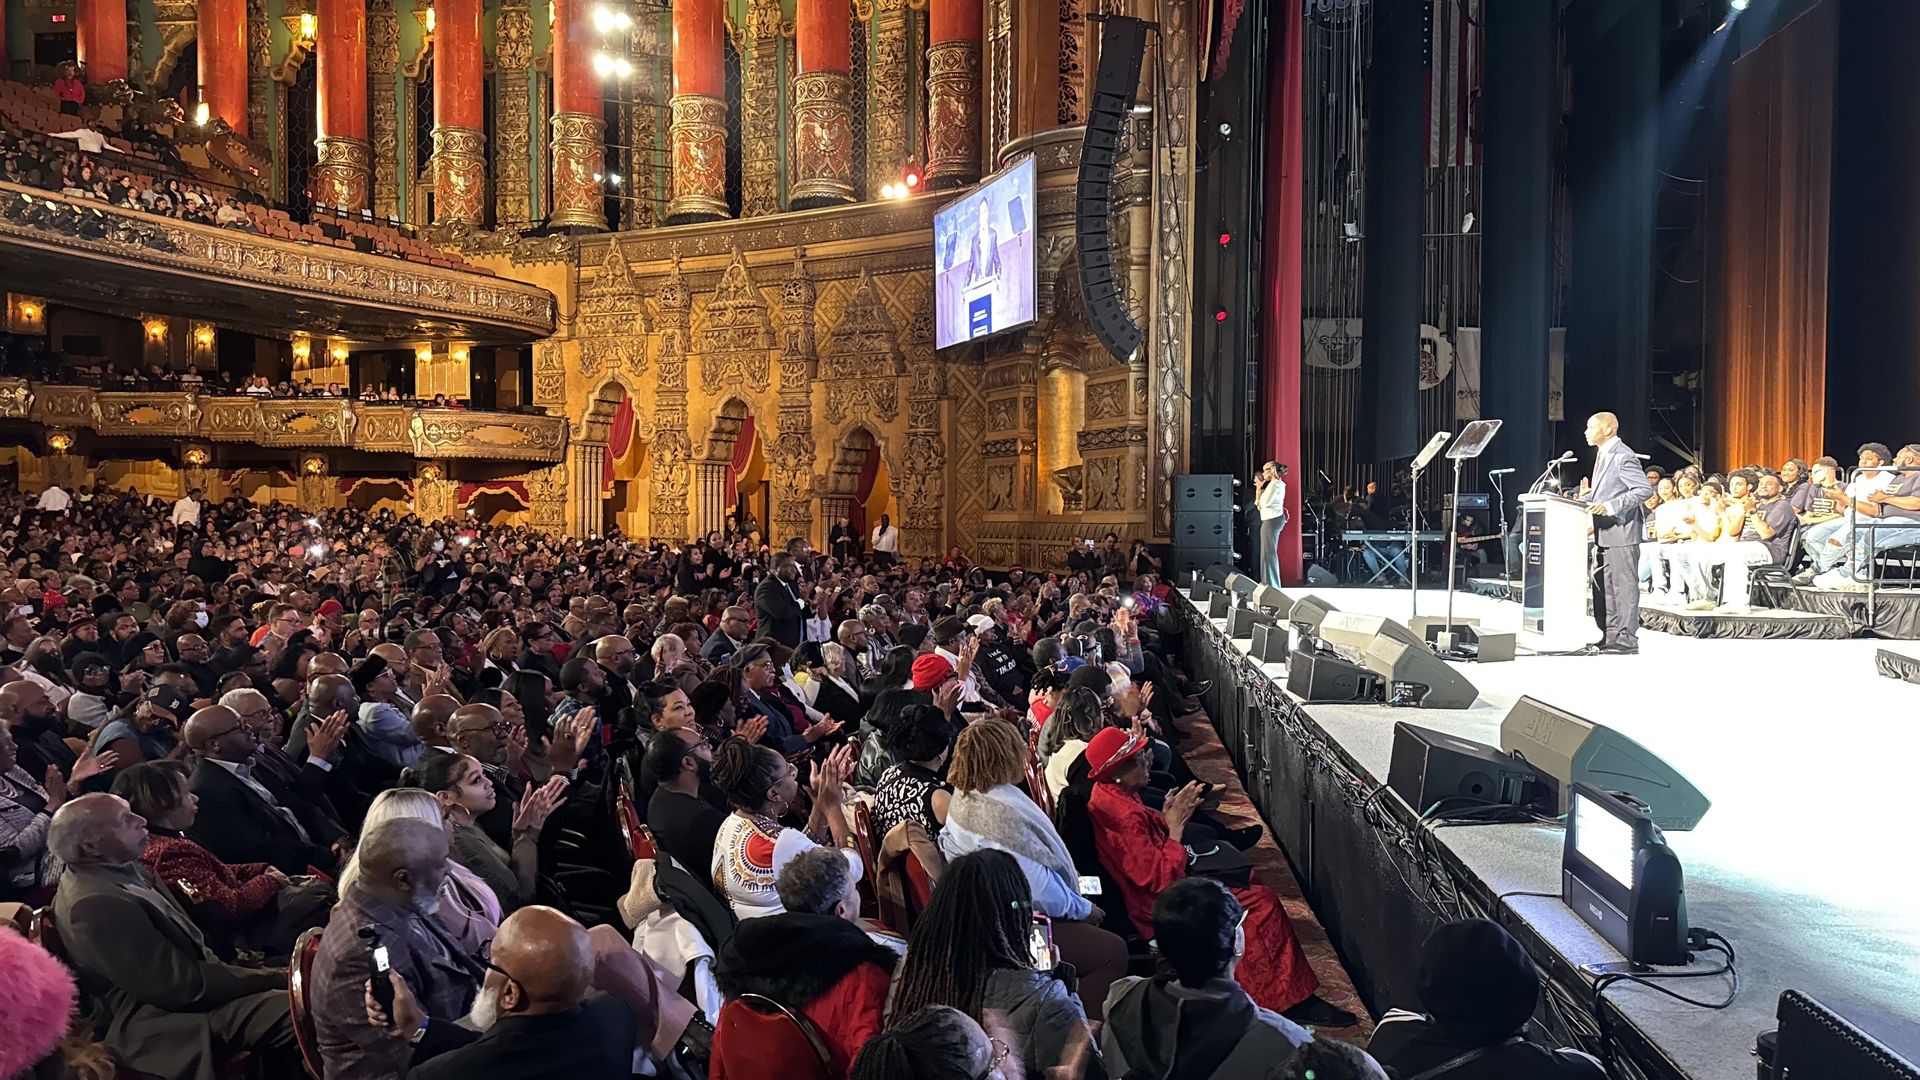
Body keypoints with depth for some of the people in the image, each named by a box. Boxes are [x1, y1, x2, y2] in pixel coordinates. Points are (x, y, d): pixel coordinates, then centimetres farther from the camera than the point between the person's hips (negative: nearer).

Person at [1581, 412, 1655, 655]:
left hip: (1621, 531, -10)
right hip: (1604, 533, 10)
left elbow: (1645, 490, -20)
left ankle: (1627, 639, 0)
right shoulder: (1602, 455, 16)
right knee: (1603, 587, 12)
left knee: (1624, 586, -4)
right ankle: (1610, 637, 19)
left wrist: (1609, 506, -26)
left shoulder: (1624, 456, -13)